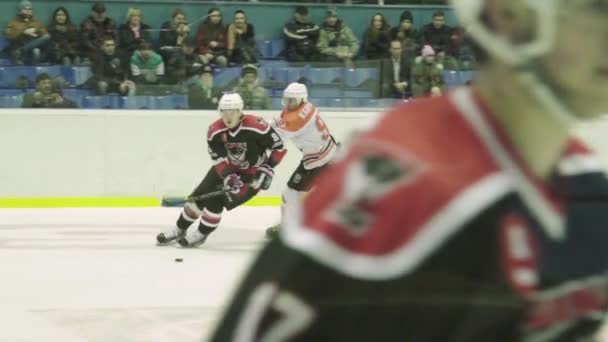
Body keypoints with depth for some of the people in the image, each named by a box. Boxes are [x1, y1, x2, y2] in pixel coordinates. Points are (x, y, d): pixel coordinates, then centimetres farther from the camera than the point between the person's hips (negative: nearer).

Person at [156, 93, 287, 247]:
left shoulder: (256, 126, -30)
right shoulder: (215, 131, -17)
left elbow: (279, 146, -21)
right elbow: (218, 158, -15)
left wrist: (267, 168, -25)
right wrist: (227, 176, -32)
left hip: (253, 173, -5)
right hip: (228, 167, 5)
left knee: (216, 201, -17)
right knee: (199, 196, 0)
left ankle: (202, 233, 5)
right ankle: (179, 229, 20)